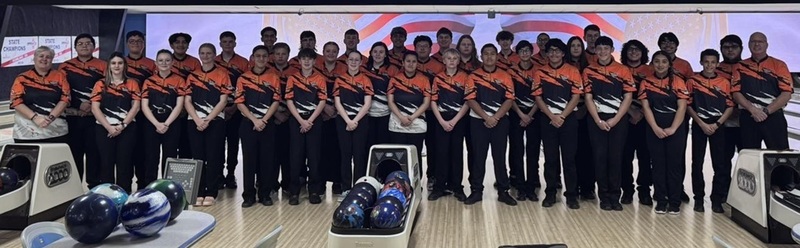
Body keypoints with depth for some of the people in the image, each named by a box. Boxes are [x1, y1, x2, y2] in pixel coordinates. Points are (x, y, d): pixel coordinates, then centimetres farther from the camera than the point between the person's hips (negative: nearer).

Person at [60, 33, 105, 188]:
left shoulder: (103, 66, 6)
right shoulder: (65, 66, 10)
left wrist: (93, 103, -12)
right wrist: (78, 105, -9)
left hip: (95, 116, -1)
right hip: (72, 117, 1)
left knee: (94, 151, 1)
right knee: (74, 151, 5)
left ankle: (95, 186, 9)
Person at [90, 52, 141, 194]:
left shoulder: (132, 84, 8)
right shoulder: (100, 84, 9)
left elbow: (135, 106, 1)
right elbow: (95, 108, 1)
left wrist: (122, 125, -10)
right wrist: (109, 127, -11)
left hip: (127, 129, 0)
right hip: (104, 129, 0)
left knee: (125, 162, -1)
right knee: (106, 162, 1)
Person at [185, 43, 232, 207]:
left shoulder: (222, 74, 3)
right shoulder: (192, 76, 12)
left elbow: (223, 101, -4)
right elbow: (187, 101, 6)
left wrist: (207, 119, -11)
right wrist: (197, 120, -9)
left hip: (215, 121, -3)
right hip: (195, 122, 3)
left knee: (213, 157, -2)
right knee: (198, 157, 3)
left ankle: (211, 194, 3)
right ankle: (199, 193, 8)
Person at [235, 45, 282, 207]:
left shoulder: (274, 78, 6)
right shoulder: (243, 78, 4)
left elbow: (276, 101, -1)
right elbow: (239, 102, -2)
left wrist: (264, 120, -11)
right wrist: (254, 120, -12)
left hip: (268, 124, 1)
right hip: (248, 123, 0)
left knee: (267, 158, 2)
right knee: (249, 158, 1)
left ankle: (265, 194, 11)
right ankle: (249, 195, 8)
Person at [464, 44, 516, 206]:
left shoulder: (505, 76, 5)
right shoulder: (473, 76, 2)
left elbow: (509, 99, -2)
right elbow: (470, 100, -5)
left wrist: (495, 117, -13)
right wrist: (486, 117, -14)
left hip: (500, 121, 1)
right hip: (478, 121, -1)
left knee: (500, 156, 5)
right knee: (478, 156, 2)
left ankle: (503, 191, 12)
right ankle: (476, 191, 10)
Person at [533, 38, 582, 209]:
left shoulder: (573, 72, 2)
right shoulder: (540, 73, 5)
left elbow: (575, 97, -3)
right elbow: (538, 97, 0)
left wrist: (561, 116, -12)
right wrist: (552, 117, -10)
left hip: (568, 119, -1)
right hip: (547, 120, 1)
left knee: (569, 158, 0)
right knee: (550, 158, 5)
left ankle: (571, 195, 7)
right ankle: (550, 193, 13)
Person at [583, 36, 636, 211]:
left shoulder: (623, 71, 3)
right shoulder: (588, 71, 4)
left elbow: (628, 97, -1)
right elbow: (588, 98, 0)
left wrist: (615, 120, -10)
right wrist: (598, 121, -10)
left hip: (618, 119, 0)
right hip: (597, 120, 0)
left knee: (615, 157, 1)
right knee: (600, 157, 1)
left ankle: (615, 196, 9)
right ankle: (604, 197, 8)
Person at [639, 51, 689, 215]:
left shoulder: (677, 82, 1)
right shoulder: (646, 82, 4)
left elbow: (682, 107, -4)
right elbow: (646, 107, -1)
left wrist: (672, 128, -13)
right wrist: (656, 128, -12)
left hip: (675, 129, -1)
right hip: (654, 129, 1)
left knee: (674, 164, 0)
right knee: (658, 164, 4)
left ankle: (674, 201, 7)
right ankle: (661, 201, 11)